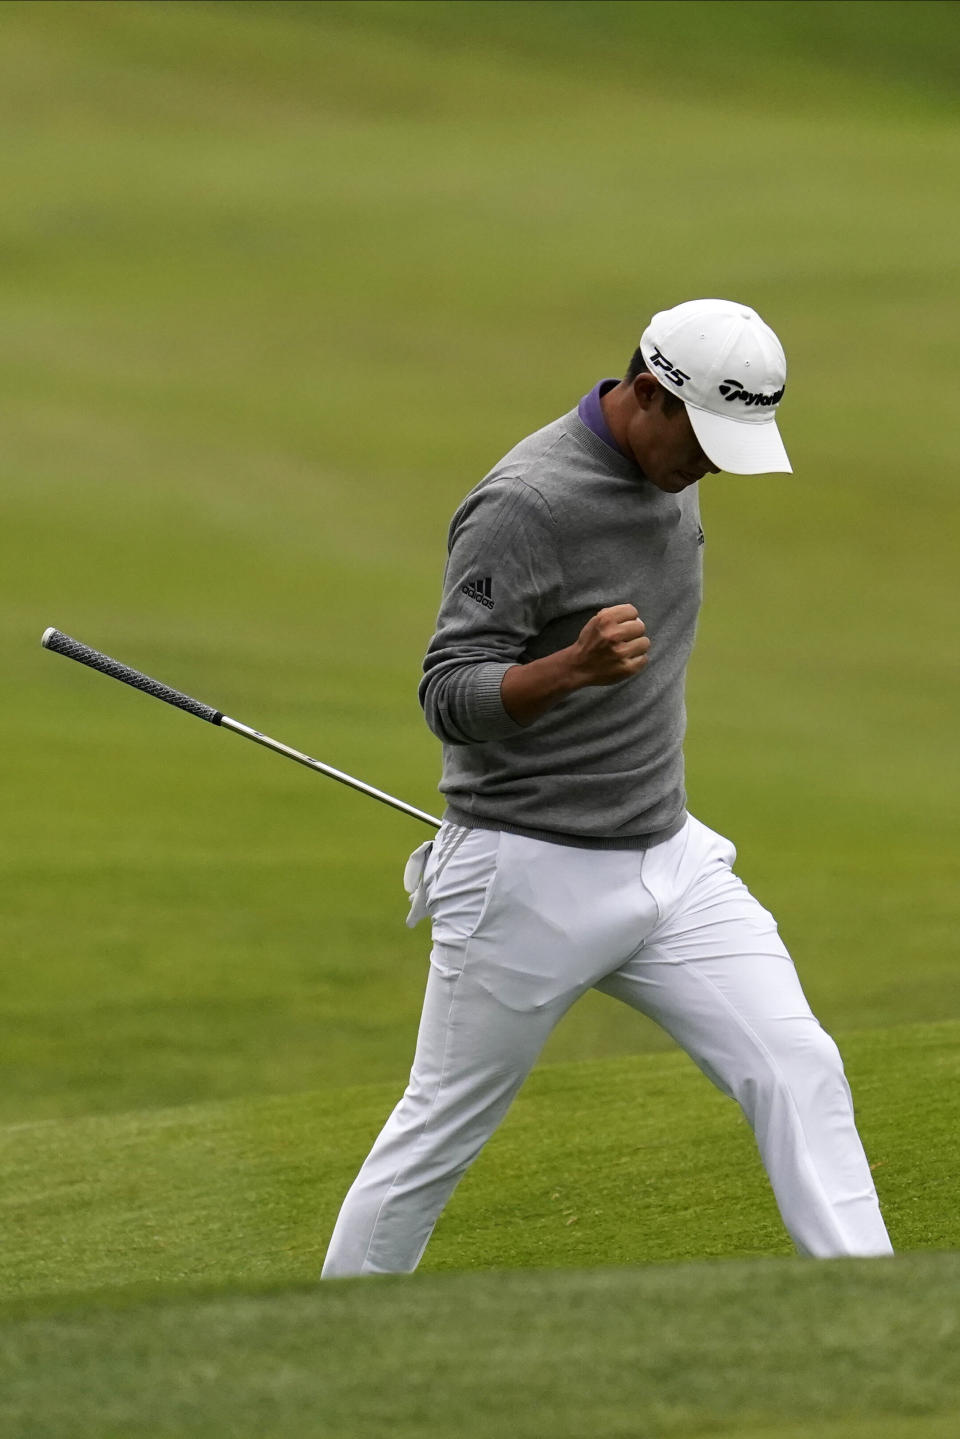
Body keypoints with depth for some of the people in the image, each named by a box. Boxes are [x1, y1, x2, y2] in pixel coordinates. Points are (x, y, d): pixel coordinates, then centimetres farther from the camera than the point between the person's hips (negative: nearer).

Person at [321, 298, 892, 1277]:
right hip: (530, 877, -7)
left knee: (798, 1074, -7)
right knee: (439, 1133, 4)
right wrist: (574, 666, -40)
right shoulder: (526, 504, -20)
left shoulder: (669, 478, 6)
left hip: (670, 861, 7)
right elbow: (451, 698, -24)